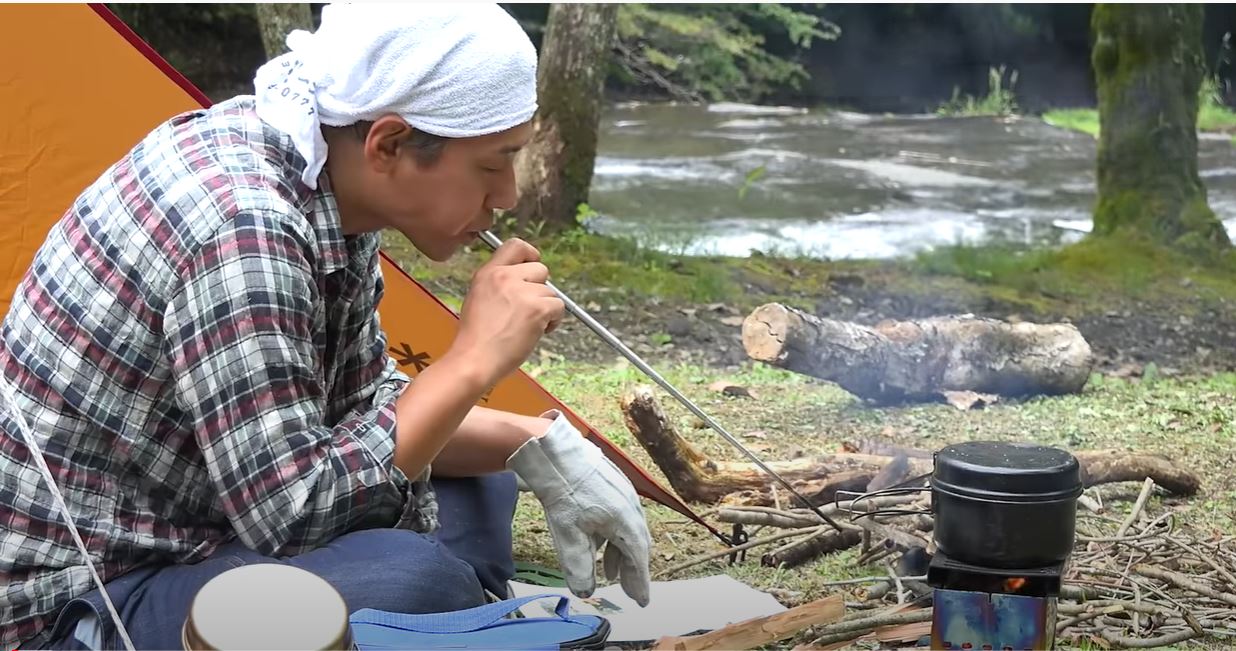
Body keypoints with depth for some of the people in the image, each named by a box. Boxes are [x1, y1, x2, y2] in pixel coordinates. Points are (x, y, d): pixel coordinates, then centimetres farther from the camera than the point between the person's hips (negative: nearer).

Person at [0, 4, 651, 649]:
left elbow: (363, 402, 8)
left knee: (471, 478, 10)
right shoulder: (240, 226, -28)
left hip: (188, 539, 9)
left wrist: (532, 443, -5)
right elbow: (289, 513, -28)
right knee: (411, 580, -30)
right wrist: (475, 357, -22)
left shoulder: (329, 184, -1)